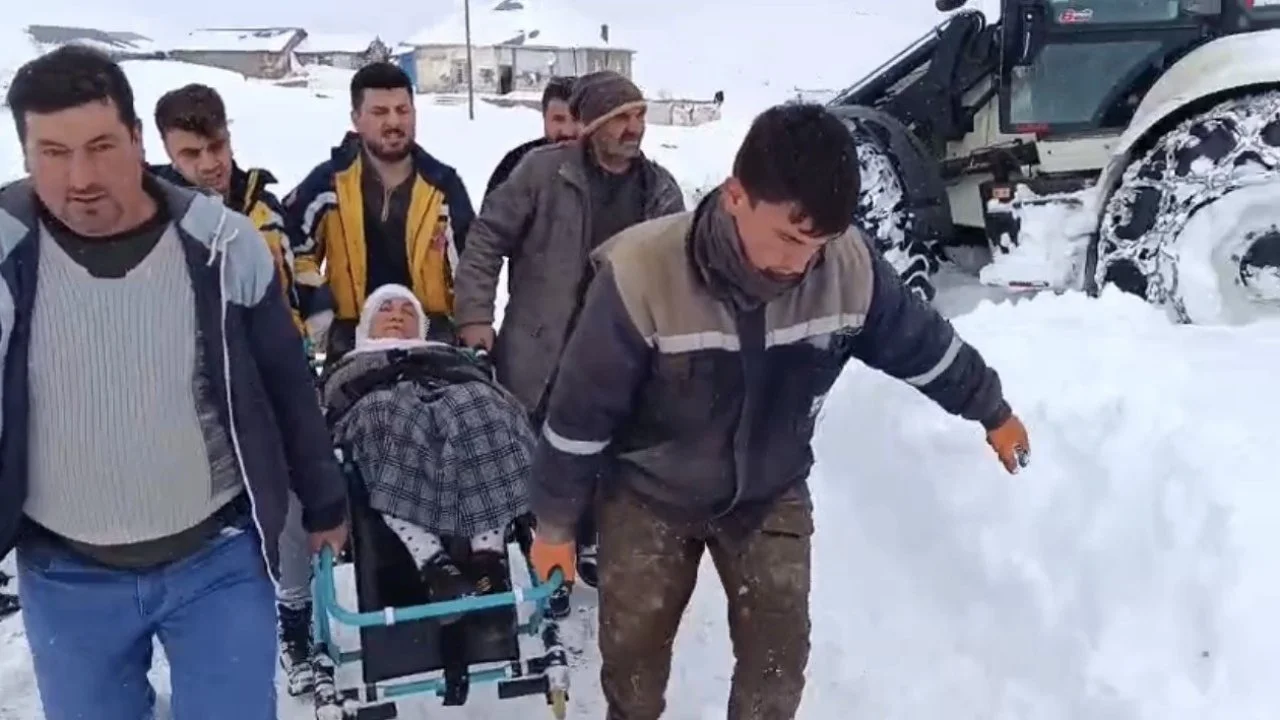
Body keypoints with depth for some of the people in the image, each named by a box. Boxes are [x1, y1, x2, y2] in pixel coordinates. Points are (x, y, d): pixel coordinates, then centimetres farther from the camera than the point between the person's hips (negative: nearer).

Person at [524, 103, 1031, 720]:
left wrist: (992, 411, 15)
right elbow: (581, 413, -19)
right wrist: (555, 524, -8)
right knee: (632, 654, 9)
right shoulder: (641, 274, -32)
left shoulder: (851, 267, -22)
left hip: (772, 495, 2)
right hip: (650, 498, -2)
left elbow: (922, 343, -1)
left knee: (778, 655, 0)